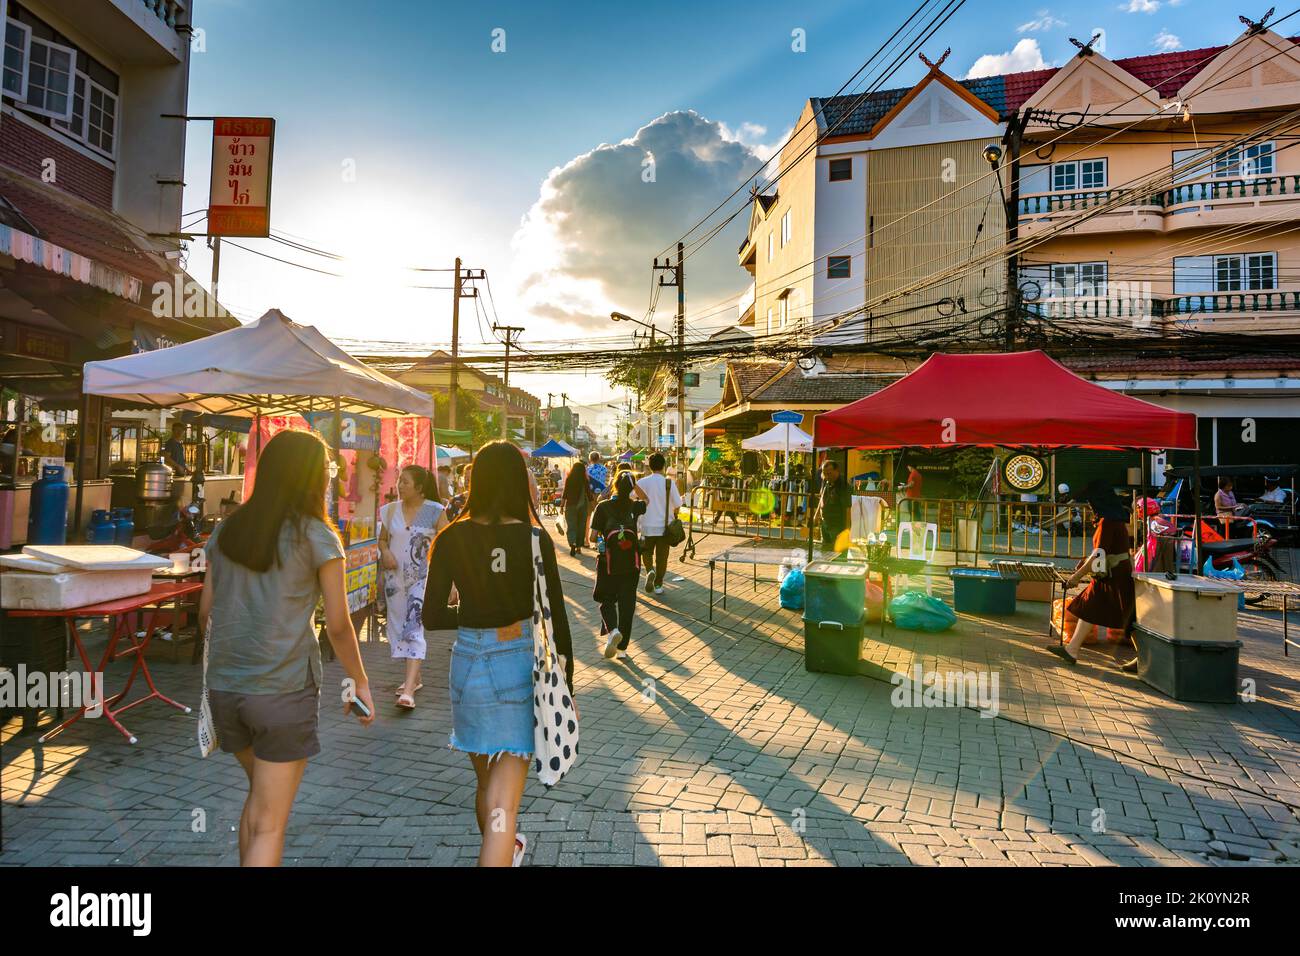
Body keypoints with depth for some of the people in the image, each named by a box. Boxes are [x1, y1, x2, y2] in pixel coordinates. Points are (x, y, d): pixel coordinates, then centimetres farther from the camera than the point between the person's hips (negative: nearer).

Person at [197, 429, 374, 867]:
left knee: (259, 795, 27)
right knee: (270, 823, 5)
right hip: (284, 689, -5)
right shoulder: (317, 536, -8)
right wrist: (360, 682, 6)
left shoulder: (226, 530, 6)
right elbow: (338, 626, -7)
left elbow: (205, 611, 10)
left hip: (224, 686, 6)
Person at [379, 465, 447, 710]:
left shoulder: (435, 511, -7)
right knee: (398, 626, 13)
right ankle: (414, 677, 30)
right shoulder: (391, 510, 5)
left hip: (423, 578, -5)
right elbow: (382, 539, 16)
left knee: (414, 629, -14)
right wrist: (385, 552, -8)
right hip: (395, 577, 5)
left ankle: (408, 690, -19)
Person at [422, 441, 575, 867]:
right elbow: (557, 617, -8)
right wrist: (567, 687, 2)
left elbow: (432, 617, -3)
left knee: (486, 780, 26)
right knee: (503, 802, 4)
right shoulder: (535, 539, -11)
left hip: (470, 664, 3)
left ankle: (504, 850, 51)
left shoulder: (451, 538, -6)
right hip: (520, 664, -3)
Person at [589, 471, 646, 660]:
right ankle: (622, 649, 13)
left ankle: (612, 631, -10)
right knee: (627, 603, 10)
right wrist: (634, 485, 13)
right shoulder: (634, 507, -4)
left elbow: (593, 537, -10)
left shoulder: (603, 507, -10)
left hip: (608, 563, -1)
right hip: (631, 564, 1)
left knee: (606, 600, 16)